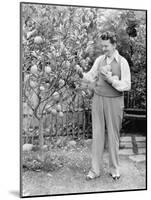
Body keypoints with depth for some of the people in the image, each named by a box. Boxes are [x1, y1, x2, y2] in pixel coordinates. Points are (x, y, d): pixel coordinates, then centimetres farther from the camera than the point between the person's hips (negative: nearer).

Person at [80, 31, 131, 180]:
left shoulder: (122, 62, -5)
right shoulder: (99, 60, 6)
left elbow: (127, 85, -7)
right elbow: (90, 77, 6)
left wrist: (112, 80, -20)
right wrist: (82, 75, -14)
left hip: (114, 101, -3)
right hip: (98, 99, 3)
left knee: (113, 135, 7)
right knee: (97, 134, 3)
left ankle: (114, 169, 22)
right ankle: (95, 169, 12)